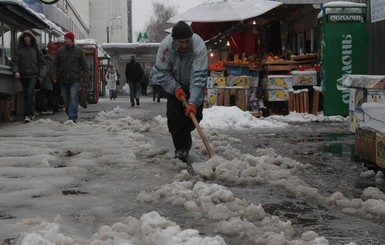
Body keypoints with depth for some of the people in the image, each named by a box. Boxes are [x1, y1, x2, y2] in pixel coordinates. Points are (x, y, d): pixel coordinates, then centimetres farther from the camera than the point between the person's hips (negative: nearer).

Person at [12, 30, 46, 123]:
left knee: (30, 93, -17)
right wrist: (15, 71, -15)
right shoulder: (19, 49, 7)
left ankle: (28, 114, -18)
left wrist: (41, 75, 1)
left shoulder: (36, 49, 6)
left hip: (33, 75, -3)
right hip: (23, 76, 3)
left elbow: (42, 63, 8)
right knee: (26, 95, 8)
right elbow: (14, 61, 2)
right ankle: (31, 113, 20)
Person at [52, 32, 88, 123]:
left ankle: (73, 118, -14)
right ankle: (70, 115, 21)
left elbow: (84, 65, 4)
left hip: (75, 80, -3)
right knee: (66, 100, 9)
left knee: (73, 98, -12)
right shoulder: (60, 51, 8)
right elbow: (55, 64, 10)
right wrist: (55, 76, 0)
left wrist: (85, 77, -3)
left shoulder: (78, 51, 3)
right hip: (63, 80, 3)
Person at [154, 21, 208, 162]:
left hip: (193, 85, -1)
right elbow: (162, 72, -16)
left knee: (195, 114, -5)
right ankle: (180, 148, 0)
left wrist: (193, 102, -45)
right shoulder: (165, 46, -29)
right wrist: (175, 88, -27)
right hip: (174, 85, 1)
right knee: (174, 116, -11)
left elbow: (198, 77, -39)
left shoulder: (199, 47, -36)